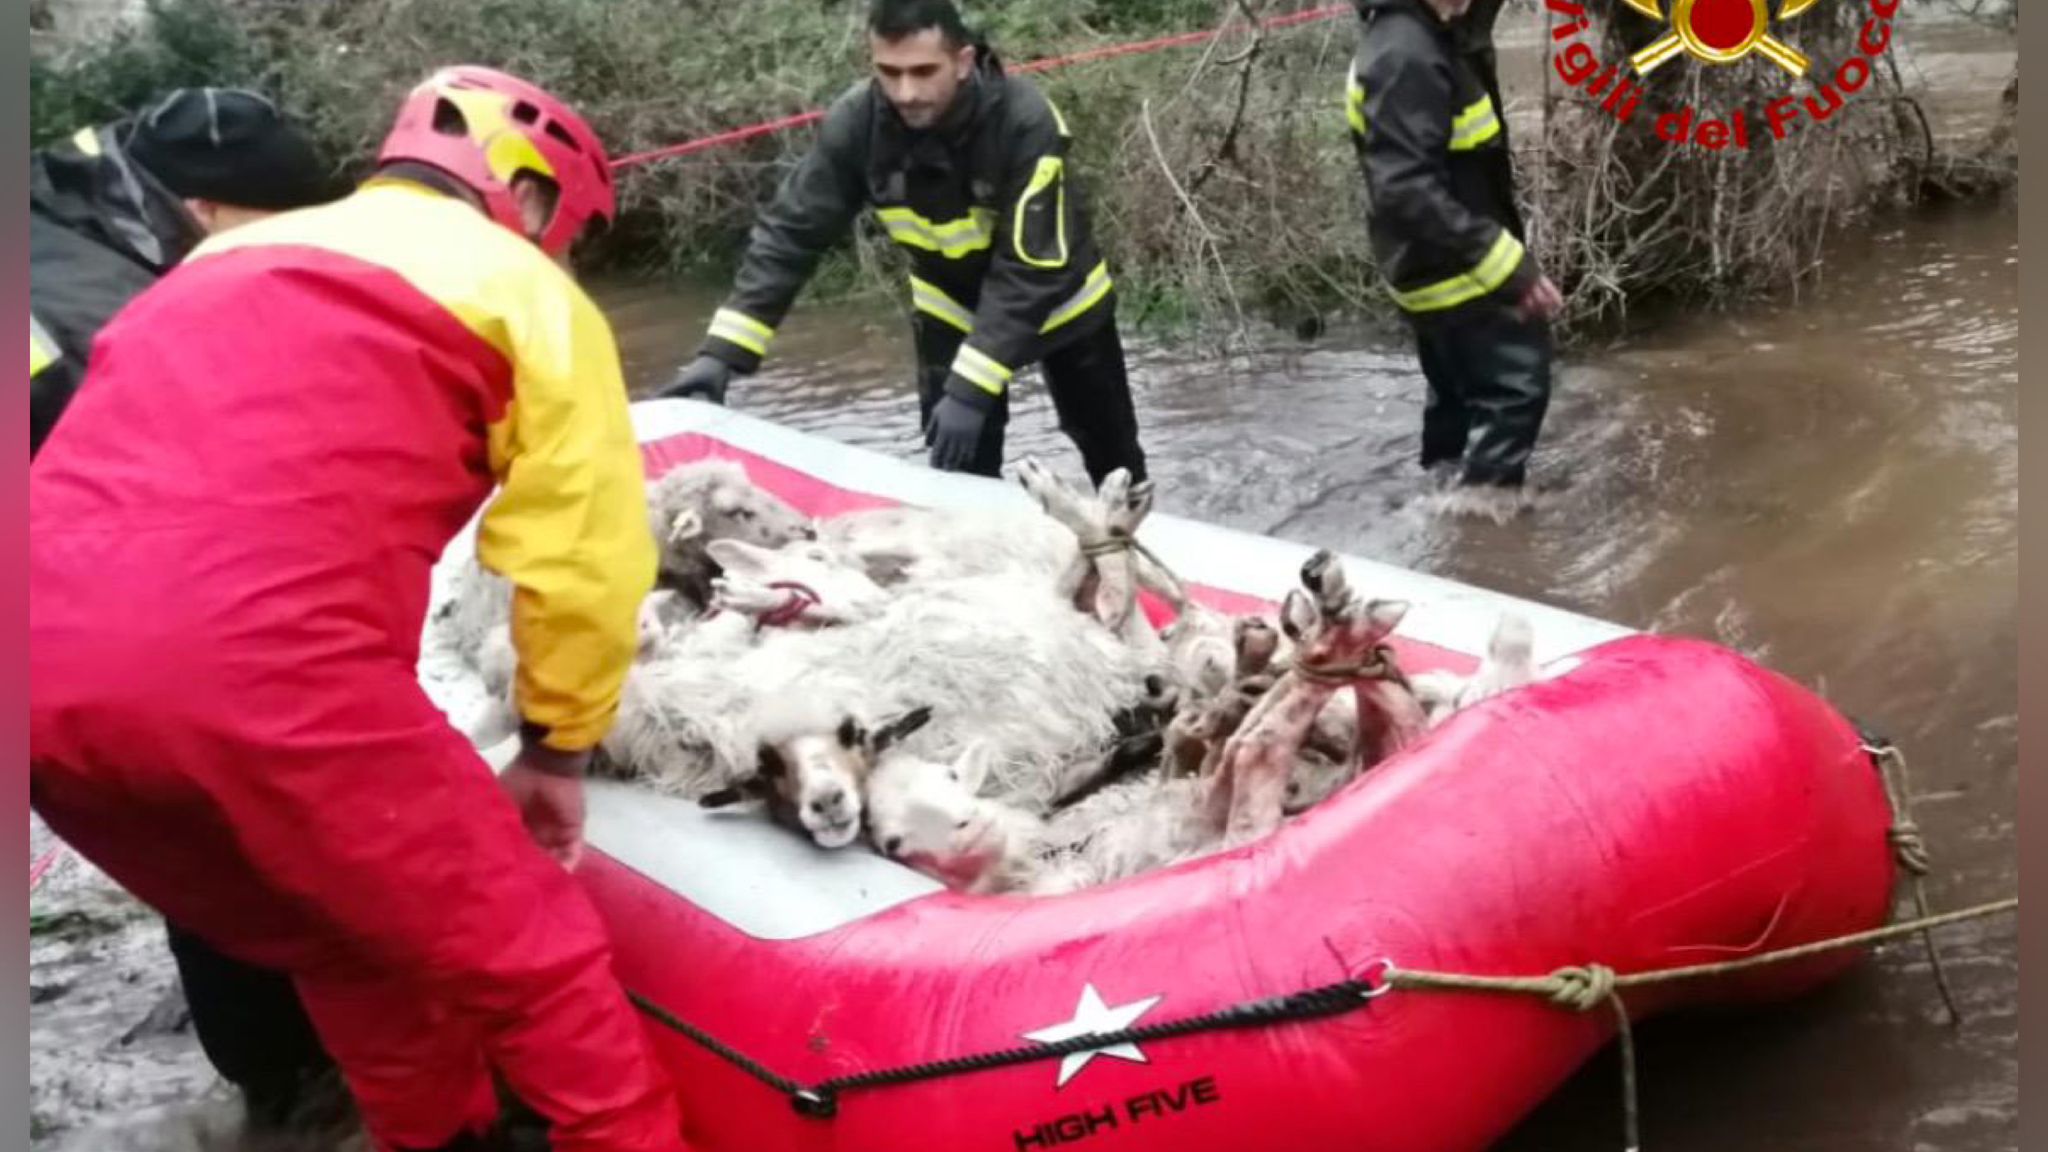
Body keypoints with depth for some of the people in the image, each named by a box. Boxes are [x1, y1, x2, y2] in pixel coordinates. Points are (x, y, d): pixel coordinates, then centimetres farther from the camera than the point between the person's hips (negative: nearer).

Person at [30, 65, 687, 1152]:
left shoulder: (222, 265, 32)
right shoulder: (520, 285, 12)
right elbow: (584, 554, 8)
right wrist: (559, 745, 21)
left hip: (47, 674, 8)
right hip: (260, 674, -8)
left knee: (353, 950, 27)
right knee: (530, 960, 8)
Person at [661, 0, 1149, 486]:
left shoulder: (1026, 121, -36)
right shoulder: (857, 121, -26)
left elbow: (1028, 269, -36)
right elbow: (790, 232, -23)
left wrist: (970, 387, -42)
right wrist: (723, 350, -32)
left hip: (1054, 297, -2)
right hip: (952, 306, 2)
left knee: (1112, 455, 15)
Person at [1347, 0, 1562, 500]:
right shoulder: (1404, 55, -25)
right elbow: (1405, 190, -33)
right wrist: (1507, 264, -31)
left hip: (1445, 264, 10)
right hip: (1453, 266, -10)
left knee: (1460, 394, 20)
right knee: (1515, 385, -8)